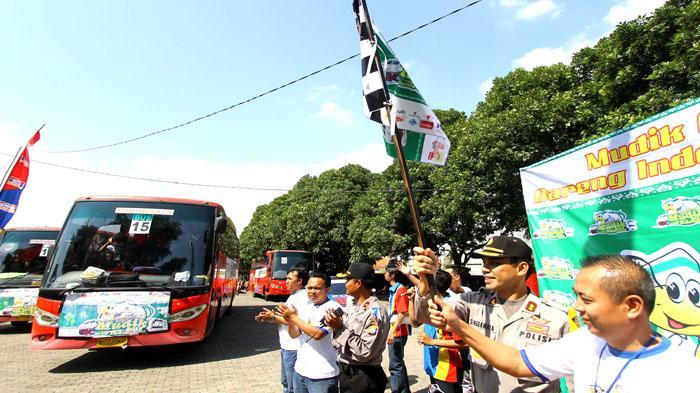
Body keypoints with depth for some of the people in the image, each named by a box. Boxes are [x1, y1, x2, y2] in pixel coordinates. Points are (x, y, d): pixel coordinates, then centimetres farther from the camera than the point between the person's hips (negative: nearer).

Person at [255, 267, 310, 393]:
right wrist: (269, 319, 1)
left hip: (293, 348, -10)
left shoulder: (303, 297, -18)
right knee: (285, 382, 23)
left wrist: (274, 316, -16)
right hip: (285, 346, 10)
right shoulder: (293, 296, 13)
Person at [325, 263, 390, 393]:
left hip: (363, 378, -7)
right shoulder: (351, 305, 4)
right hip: (344, 373, 7)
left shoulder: (375, 312, -21)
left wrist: (341, 328, -22)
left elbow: (365, 353, -24)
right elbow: (340, 342, 8)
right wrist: (335, 326, -11)